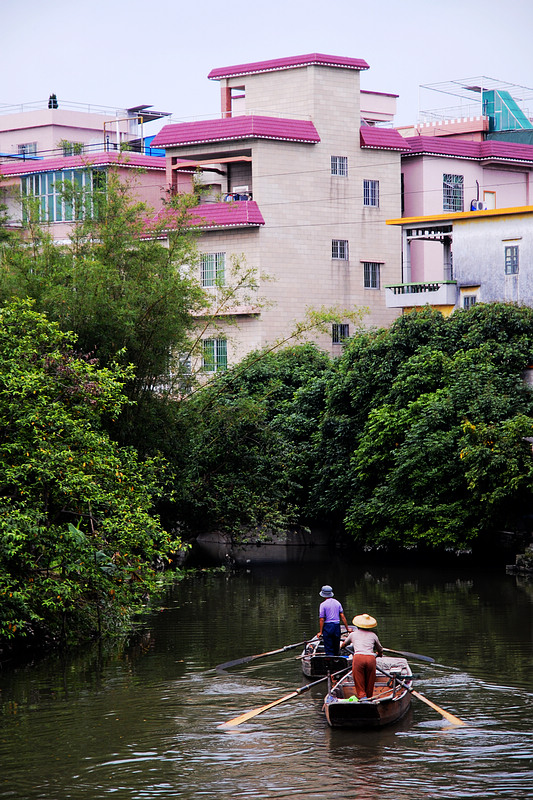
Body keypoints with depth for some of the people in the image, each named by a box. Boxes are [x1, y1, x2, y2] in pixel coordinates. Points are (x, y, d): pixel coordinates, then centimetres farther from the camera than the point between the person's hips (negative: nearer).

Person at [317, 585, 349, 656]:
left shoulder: (323, 604, -7)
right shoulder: (337, 603, 7)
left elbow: (322, 619, -9)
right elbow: (342, 617, 4)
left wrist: (320, 632, -4)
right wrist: (347, 628, 9)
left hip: (327, 627, -4)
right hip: (337, 626, 4)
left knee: (329, 650, -1)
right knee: (336, 649, 14)